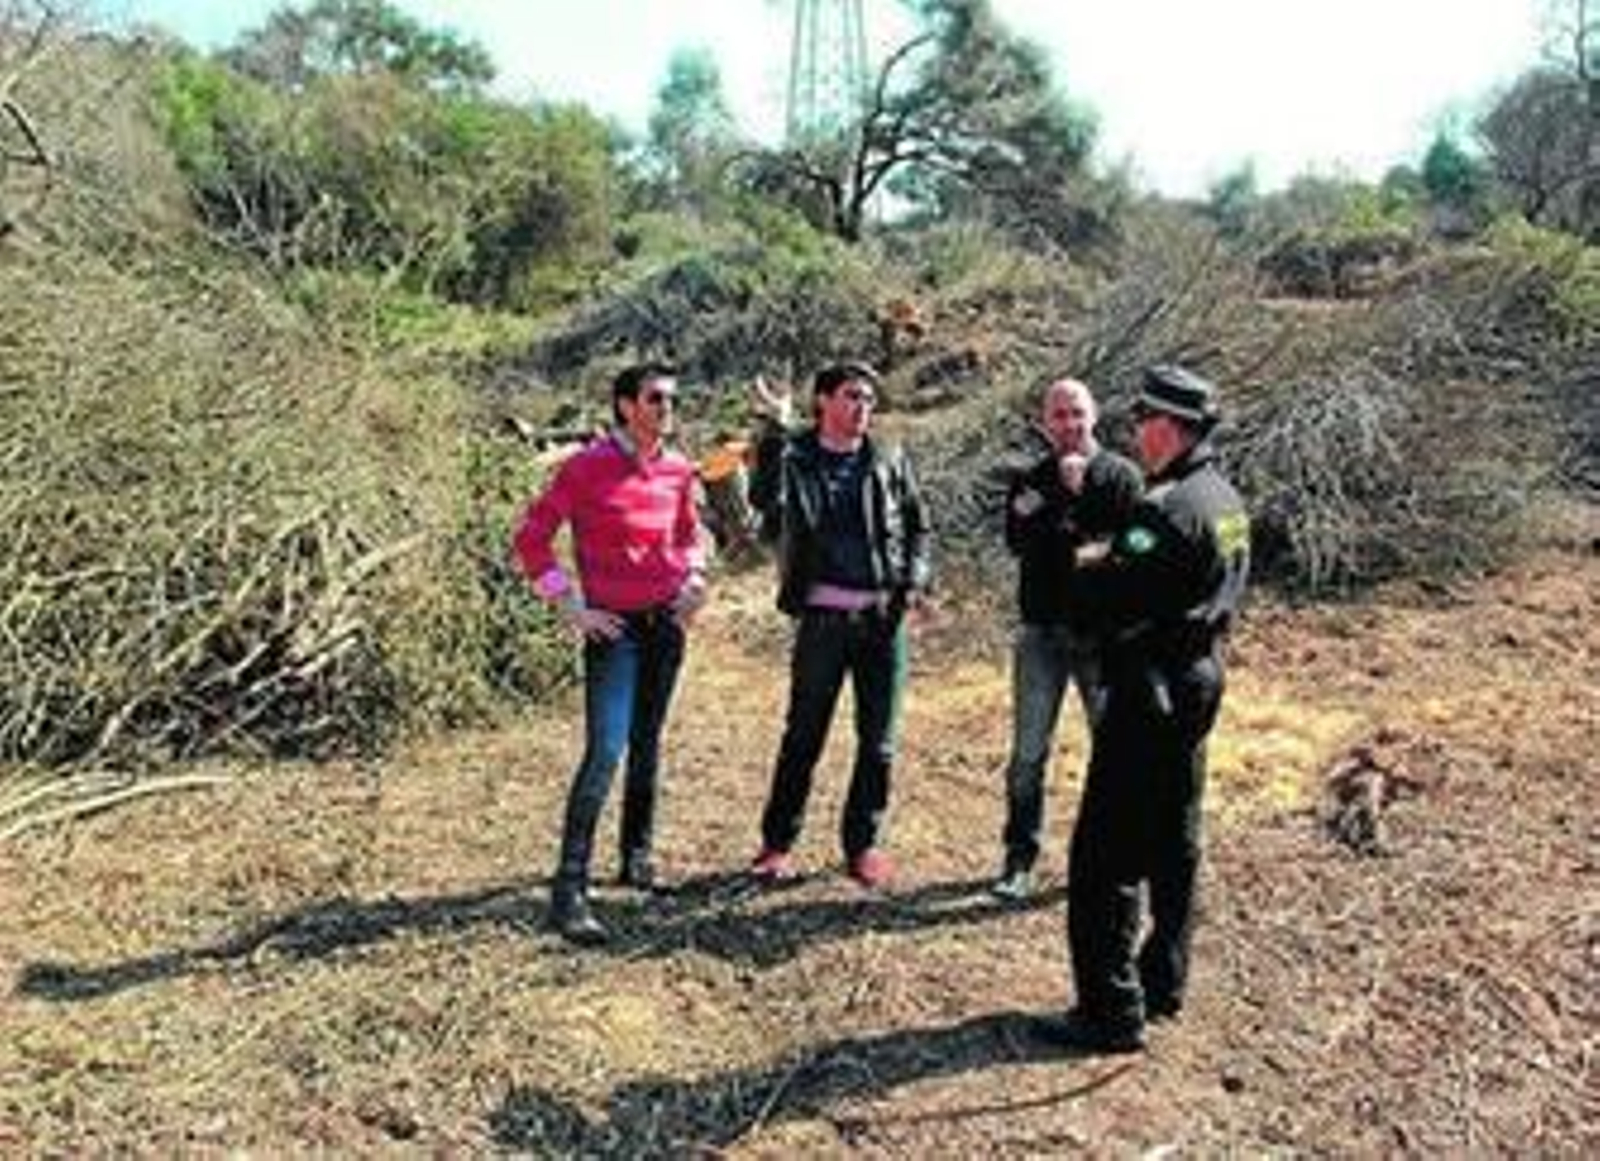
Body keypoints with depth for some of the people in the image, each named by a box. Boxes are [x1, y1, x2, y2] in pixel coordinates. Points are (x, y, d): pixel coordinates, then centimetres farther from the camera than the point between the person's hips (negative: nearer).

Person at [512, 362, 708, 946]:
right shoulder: (587, 467, -10)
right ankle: (569, 891, -9)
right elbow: (531, 536, -9)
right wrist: (570, 607, -12)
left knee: (647, 743, 14)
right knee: (605, 751, -13)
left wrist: (694, 578, 7)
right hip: (614, 628, -6)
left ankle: (637, 858, 29)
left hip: (667, 623, 6)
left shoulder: (678, 470, 7)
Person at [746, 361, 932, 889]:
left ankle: (863, 843, 21)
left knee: (878, 740, 7)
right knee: (803, 735, 4)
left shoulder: (890, 461, 9)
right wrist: (776, 429, -22)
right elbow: (764, 499, -19)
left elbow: (917, 527, 15)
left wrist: (913, 580, -1)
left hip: (883, 617, 3)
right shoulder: (795, 458, 0)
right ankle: (777, 843, 17)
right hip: (823, 616, -2)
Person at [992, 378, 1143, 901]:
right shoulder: (1030, 481, 10)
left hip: (1103, 632, -2)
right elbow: (1019, 542, -8)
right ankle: (1020, 857, 15)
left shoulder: (1121, 476, 2)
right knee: (1029, 752, 5)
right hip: (1042, 632, 2)